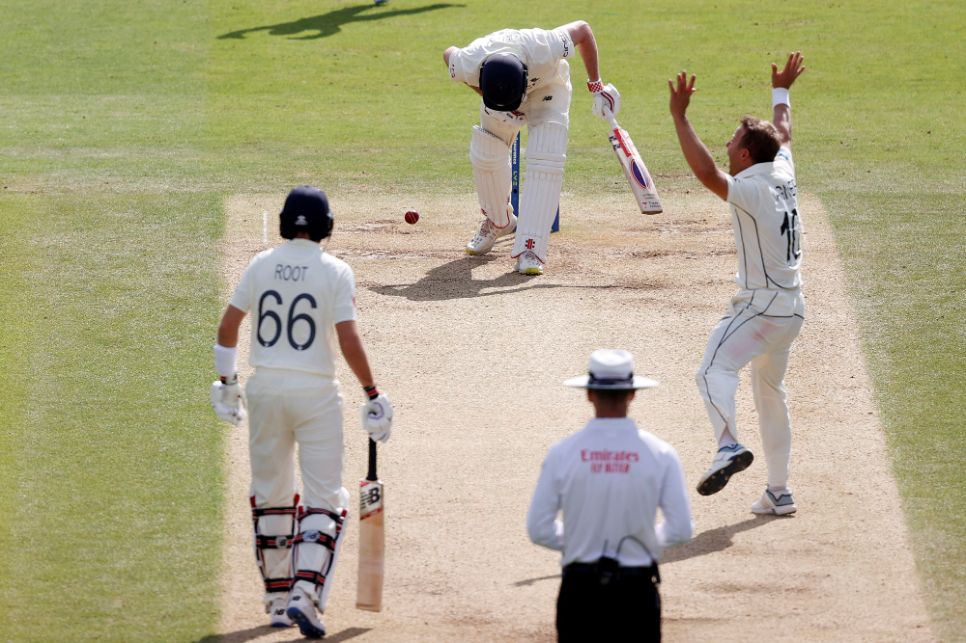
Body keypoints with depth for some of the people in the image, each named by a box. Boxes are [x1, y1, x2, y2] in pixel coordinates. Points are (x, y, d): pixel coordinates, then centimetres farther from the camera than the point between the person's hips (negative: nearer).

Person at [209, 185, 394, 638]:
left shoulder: (261, 265, 3)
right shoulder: (335, 272, -7)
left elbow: (227, 326, 4)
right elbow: (348, 340, -14)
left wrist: (226, 381, 16)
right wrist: (372, 393, -5)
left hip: (265, 386, 4)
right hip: (315, 392, -4)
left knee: (270, 495, 16)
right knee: (324, 499, 0)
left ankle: (278, 600, 19)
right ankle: (304, 597, -18)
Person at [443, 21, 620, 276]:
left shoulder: (542, 51, -45)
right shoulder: (469, 64, -39)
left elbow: (582, 28, -26)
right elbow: (449, 53, -13)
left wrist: (595, 85, -20)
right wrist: (487, 97, -20)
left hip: (548, 86, -2)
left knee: (545, 162, -20)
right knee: (484, 156, 0)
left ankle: (530, 247, -21)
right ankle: (498, 221, 30)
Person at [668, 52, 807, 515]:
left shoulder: (751, 190, -17)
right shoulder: (783, 176, 7)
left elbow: (706, 173, -32)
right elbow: (782, 135, 27)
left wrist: (680, 117, -29)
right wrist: (781, 91, 44)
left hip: (761, 307, -9)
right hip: (792, 308, 9)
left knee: (715, 369, -26)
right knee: (771, 393, 20)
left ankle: (728, 445, -50)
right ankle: (779, 493, 24)